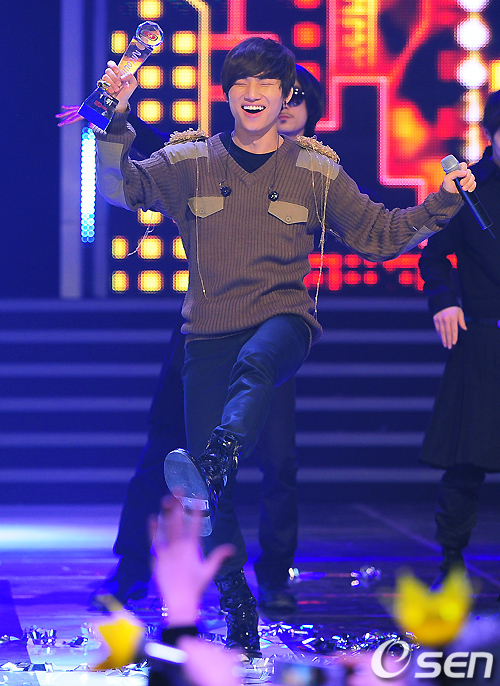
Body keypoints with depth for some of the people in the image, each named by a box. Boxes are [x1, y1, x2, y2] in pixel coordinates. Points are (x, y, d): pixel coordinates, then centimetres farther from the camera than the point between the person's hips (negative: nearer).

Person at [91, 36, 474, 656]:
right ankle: (238, 606, 5)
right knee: (209, 484, -7)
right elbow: (121, 187, -1)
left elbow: (381, 235, 16)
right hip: (209, 331, 2)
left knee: (254, 364, -40)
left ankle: (213, 467, -65)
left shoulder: (316, 171, 11)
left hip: (283, 320, -2)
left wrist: (441, 202, 2)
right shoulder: (190, 162, 10)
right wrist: (115, 122, -16)